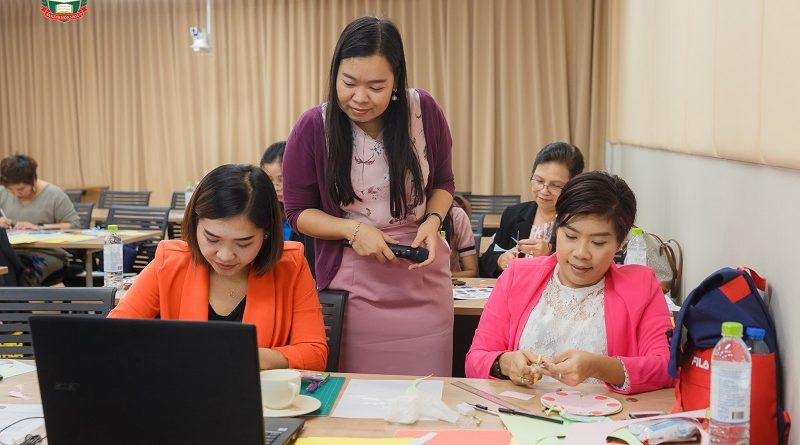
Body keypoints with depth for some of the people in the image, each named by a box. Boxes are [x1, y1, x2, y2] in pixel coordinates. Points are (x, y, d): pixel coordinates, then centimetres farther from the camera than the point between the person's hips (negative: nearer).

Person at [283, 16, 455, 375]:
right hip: (353, 281, -1)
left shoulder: (424, 111, -6)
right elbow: (298, 212, 0)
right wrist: (355, 230, -15)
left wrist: (432, 221, -10)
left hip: (423, 275, 2)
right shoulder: (312, 129, -9)